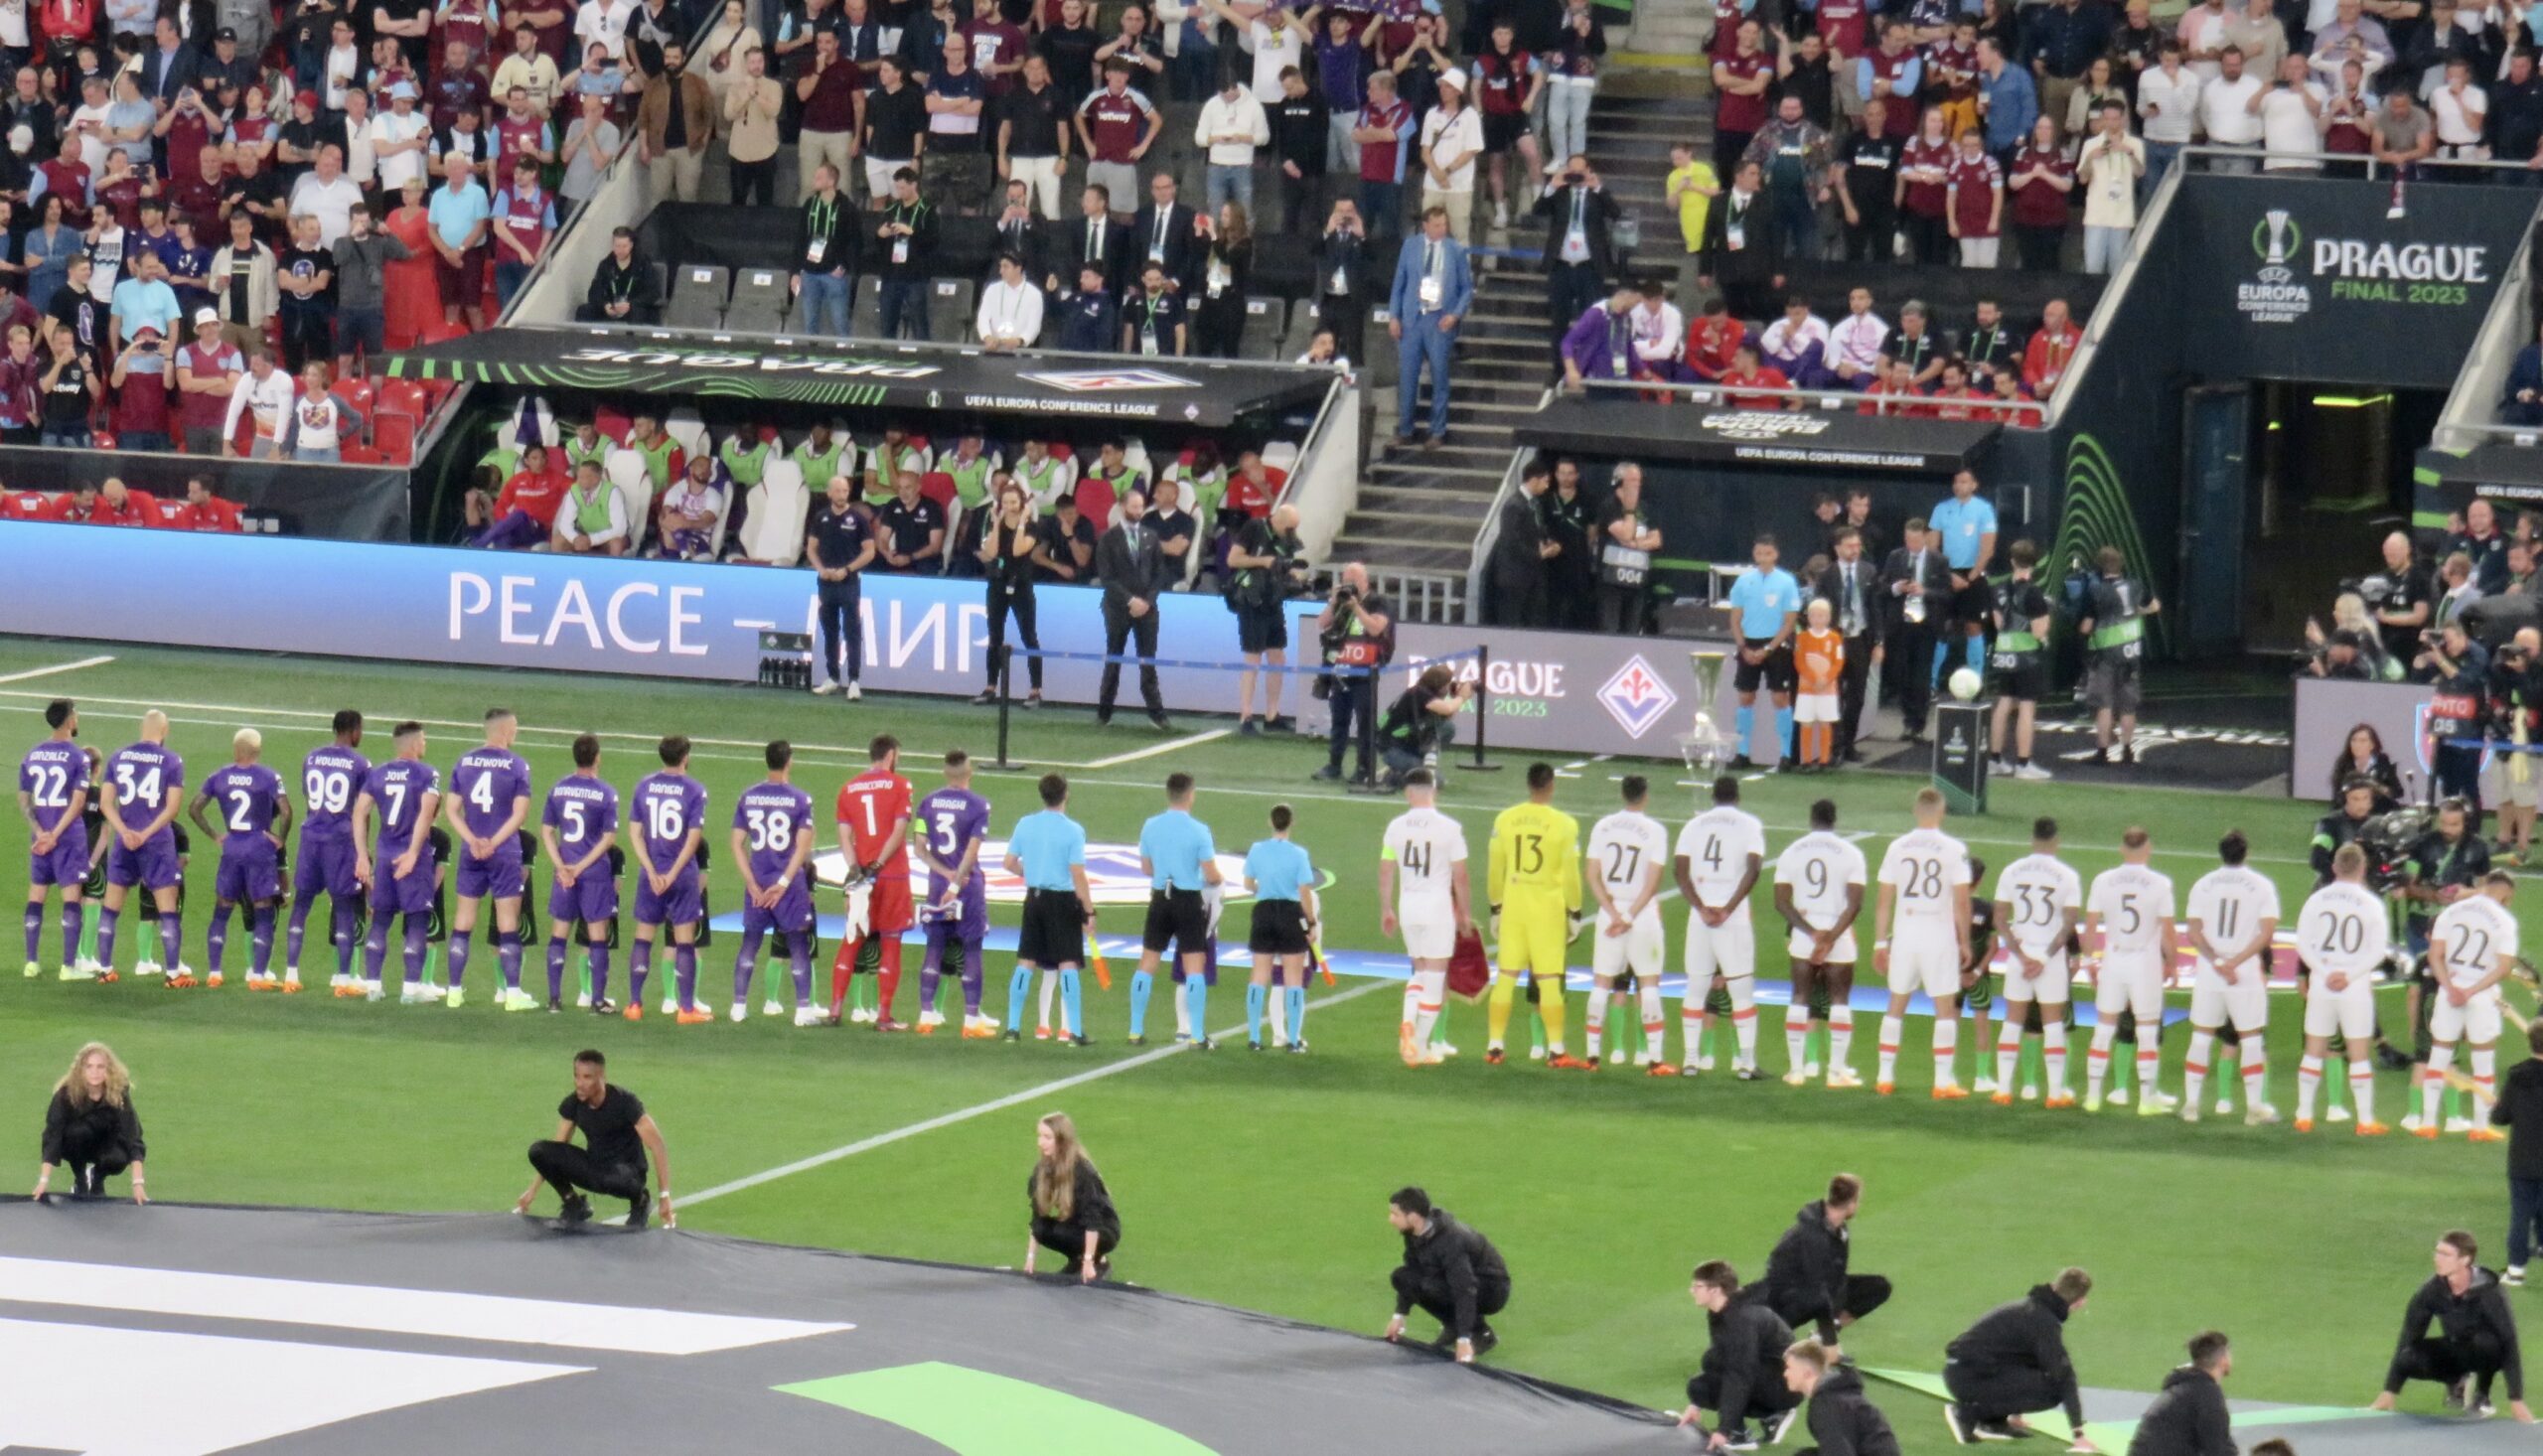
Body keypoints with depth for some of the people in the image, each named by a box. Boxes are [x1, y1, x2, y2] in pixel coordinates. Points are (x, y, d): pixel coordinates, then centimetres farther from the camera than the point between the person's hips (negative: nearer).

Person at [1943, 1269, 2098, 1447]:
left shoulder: (2032, 1307, 18)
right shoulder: (2044, 1321, -13)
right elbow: (2063, 1375, -16)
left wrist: (2016, 1414, 45)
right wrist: (2079, 1434, -15)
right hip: (1973, 1377, -10)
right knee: (2053, 1390, -13)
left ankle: (1992, 1420, 11)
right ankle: (1969, 1412, -9)